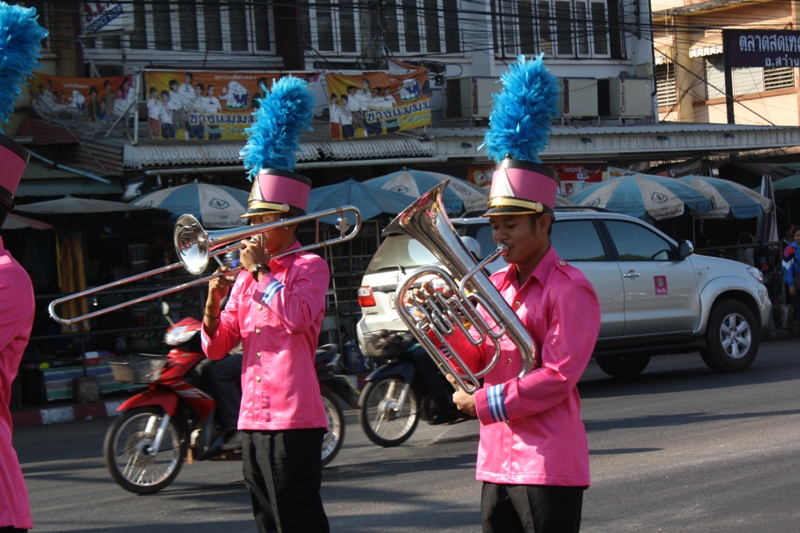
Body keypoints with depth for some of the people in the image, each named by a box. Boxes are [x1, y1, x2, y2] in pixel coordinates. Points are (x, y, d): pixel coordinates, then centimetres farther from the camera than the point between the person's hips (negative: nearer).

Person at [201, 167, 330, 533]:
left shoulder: (309, 266, -1)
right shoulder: (245, 278, 16)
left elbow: (298, 317, -22)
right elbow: (215, 348, 12)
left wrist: (260, 270, -11)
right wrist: (213, 303, -6)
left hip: (293, 417, -7)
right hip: (252, 417, 7)